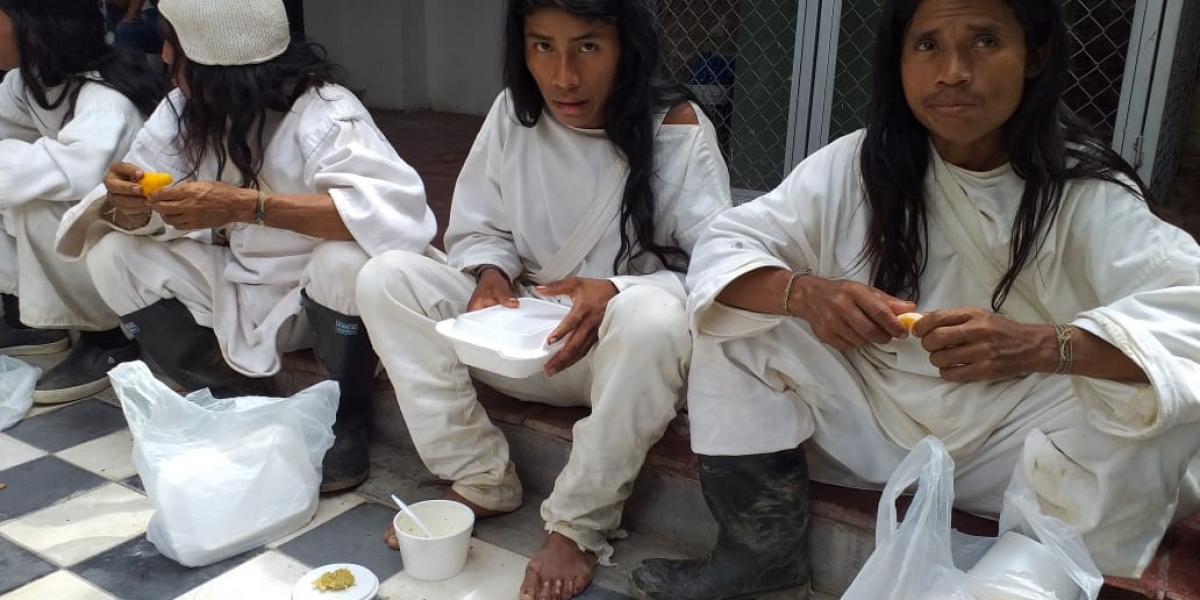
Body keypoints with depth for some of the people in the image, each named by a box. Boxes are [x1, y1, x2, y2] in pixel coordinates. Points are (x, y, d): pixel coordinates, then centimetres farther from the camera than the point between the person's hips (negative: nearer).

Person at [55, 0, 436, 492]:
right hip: (235, 286, 6)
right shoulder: (185, 110, -5)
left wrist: (243, 205, -42)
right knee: (115, 256, -8)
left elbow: (399, 206, -40)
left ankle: (345, 421, -9)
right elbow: (144, 217, -2)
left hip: (314, 292, -6)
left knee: (346, 261, -36)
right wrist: (128, 203, -28)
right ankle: (241, 406, 0)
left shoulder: (326, 117, -24)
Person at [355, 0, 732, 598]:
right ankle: (480, 480, -6)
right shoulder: (513, 112, -3)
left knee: (653, 318, -40)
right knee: (385, 278, -13)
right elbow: (476, 230, 4)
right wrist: (490, 275, -19)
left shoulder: (677, 127, -14)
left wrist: (617, 294, -36)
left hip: (622, 347, -4)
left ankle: (578, 525, -17)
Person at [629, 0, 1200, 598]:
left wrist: (1038, 346, -47)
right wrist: (804, 293, -33)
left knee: (1139, 408, -28)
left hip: (1011, 441, -1)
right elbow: (722, 250, -11)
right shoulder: (856, 163, -9)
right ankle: (763, 548, -3)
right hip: (870, 424, 2)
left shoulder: (1086, 190, -13)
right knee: (740, 323, -15)